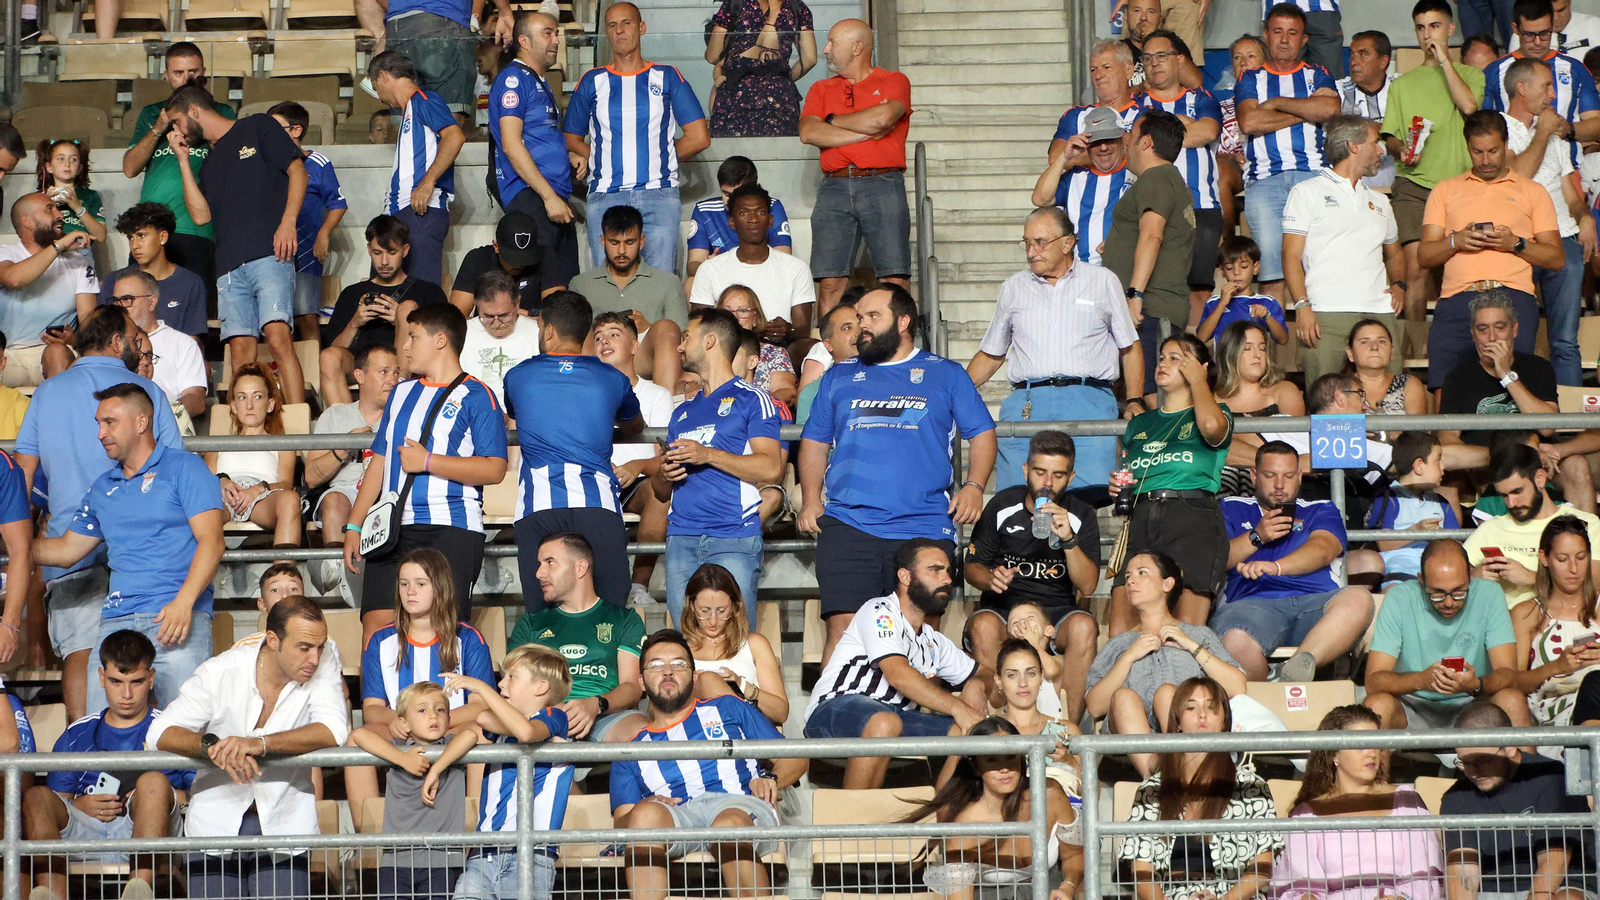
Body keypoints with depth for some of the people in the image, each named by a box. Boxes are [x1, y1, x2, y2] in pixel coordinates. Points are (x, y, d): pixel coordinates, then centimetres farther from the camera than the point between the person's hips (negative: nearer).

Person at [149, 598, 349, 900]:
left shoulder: (321, 669, -8)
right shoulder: (221, 671, -9)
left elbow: (335, 731, -22)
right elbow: (160, 733, -11)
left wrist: (259, 744, -34)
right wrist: (212, 745, -32)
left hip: (283, 824, 0)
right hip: (216, 824, 0)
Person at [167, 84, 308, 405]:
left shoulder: (257, 128, 12)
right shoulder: (210, 163, 29)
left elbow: (297, 170, 3)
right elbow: (201, 215, 16)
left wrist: (288, 220, -11)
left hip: (269, 256, -6)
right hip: (229, 267, 6)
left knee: (278, 338, -19)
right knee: (241, 348, -4)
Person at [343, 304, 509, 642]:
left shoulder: (476, 396, 1)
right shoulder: (401, 393, 22)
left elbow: (494, 469, -10)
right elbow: (379, 462, 23)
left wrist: (427, 461, -12)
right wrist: (354, 526, 16)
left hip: (451, 528, -6)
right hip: (393, 528, 6)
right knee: (375, 624, -5)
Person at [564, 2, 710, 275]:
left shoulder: (667, 77, 12)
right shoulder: (592, 81, 15)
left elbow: (699, 137, 8)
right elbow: (571, 138, 16)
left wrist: (658, 159, 10)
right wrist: (594, 159, 1)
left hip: (659, 193, -1)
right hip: (605, 197, 1)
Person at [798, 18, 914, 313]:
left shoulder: (894, 82, 11)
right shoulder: (821, 90, 20)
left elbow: (882, 117, -10)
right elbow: (808, 133, 2)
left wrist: (833, 120, 5)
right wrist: (867, 131, -3)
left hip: (882, 184, -3)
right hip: (834, 188, 3)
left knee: (894, 279, -11)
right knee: (830, 282, -7)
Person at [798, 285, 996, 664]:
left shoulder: (946, 374, 14)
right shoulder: (839, 376, 21)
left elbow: (982, 433, 13)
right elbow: (814, 441, 22)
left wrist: (974, 486, -4)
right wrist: (811, 500, 8)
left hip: (926, 529, -1)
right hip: (848, 526, 1)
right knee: (842, 629, -11)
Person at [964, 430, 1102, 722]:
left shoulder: (1081, 515, 2)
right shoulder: (1002, 506, 2)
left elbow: (1087, 586, -7)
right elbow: (971, 566, 7)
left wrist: (1069, 540, -23)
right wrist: (991, 578, -17)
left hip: (1058, 609, 0)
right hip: (1004, 605, 0)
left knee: (1084, 627, -34)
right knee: (983, 626, -35)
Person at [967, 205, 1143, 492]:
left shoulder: (1103, 282, 15)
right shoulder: (1013, 288, 21)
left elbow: (1130, 348, 17)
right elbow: (990, 355, 25)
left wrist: (1134, 402, 4)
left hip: (1088, 401, -2)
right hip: (1026, 403, 2)